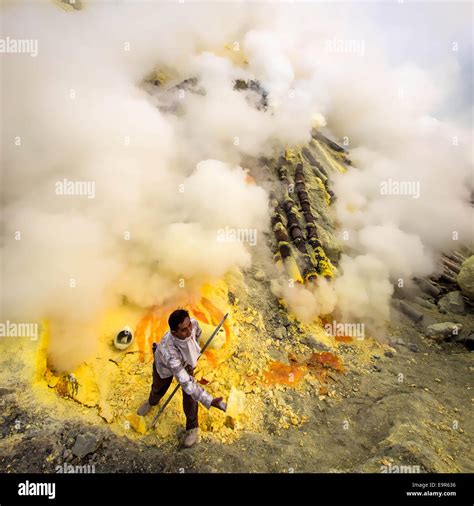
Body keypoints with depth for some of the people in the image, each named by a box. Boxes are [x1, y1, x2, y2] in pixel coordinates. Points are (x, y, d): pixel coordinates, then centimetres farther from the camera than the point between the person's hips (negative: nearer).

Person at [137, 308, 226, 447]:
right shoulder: (169, 350, -51)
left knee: (189, 396, 4)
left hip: (186, 361, 2)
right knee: (158, 389, 27)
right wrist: (209, 401, -54)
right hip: (164, 364, -2)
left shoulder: (193, 323, -40)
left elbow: (197, 333, -11)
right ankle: (152, 402, 65)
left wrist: (190, 363, -7)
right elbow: (185, 382, -48)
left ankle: (192, 427, 32)